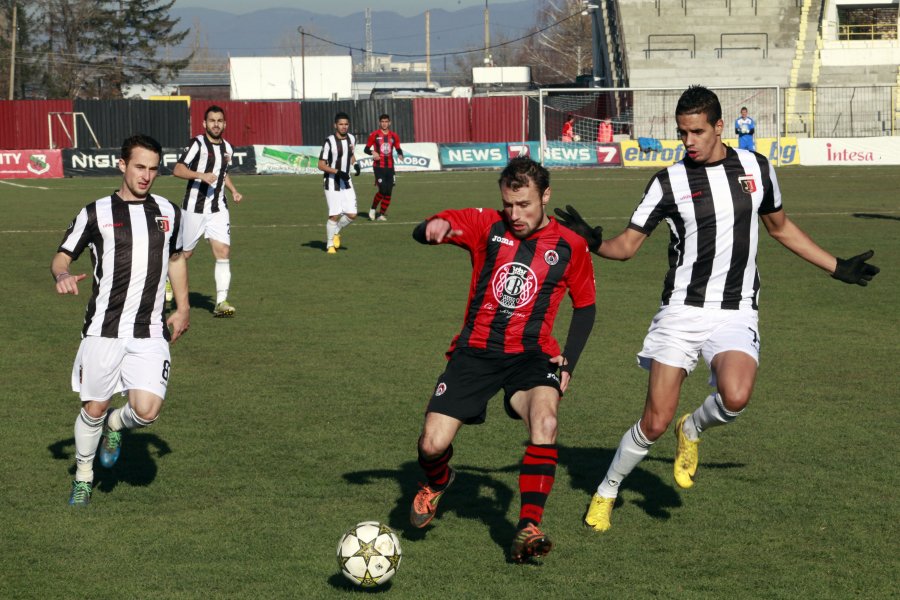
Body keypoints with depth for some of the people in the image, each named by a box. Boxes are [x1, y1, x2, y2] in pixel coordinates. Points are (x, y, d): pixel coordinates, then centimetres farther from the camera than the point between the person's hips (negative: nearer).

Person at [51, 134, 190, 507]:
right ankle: (83, 476, 27)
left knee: (147, 411, -12)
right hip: (104, 330, -2)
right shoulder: (97, 213, 1)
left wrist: (182, 308, 21)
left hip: (150, 334, 2)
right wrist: (62, 274, -18)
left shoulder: (168, 212, 11)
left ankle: (116, 424, 24)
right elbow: (62, 256, 5)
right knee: (94, 408, 3)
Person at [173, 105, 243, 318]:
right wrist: (201, 175, -31)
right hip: (194, 209, -4)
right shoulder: (197, 144, -10)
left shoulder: (228, 148, 10)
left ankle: (221, 302, -12)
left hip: (218, 209, 4)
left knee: (223, 252, -11)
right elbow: (178, 170, -18)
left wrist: (233, 190, 16)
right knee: (185, 253, 8)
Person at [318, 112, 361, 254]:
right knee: (334, 215, -7)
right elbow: (321, 165, -13)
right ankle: (330, 245, 10)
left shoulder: (351, 139, 4)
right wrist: (337, 172, -24)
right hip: (332, 183, -6)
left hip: (346, 182, 6)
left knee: (351, 214, -1)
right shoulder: (329, 141, -15)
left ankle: (336, 231, 27)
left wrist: (355, 164, 2)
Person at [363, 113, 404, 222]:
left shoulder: (394, 136, 9)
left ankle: (381, 214, 12)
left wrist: (400, 154, -5)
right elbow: (366, 149, 2)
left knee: (388, 192, 1)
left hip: (389, 167, 4)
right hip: (378, 167, -4)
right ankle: (373, 209, 6)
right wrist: (373, 152, -19)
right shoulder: (374, 135, -1)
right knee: (383, 190, -16)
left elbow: (398, 149, 18)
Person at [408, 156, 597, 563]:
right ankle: (436, 483, 29)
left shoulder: (569, 246, 2)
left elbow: (585, 307, 14)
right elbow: (424, 232, -10)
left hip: (531, 354, -1)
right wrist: (434, 228, -36)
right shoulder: (486, 226, 1)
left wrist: (568, 361, 0)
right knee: (433, 444, -10)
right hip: (475, 349, 1)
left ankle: (528, 528, -29)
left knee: (545, 419, -32)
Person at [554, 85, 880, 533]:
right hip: (681, 311, -1)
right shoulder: (669, 182, -3)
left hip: (735, 314, 1)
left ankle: (692, 430, 8)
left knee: (735, 397, -27)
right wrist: (594, 242, -24)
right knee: (655, 422, -6)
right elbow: (627, 245, -2)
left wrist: (837, 268, 25)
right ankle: (606, 493, 19)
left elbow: (781, 227, 21)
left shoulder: (756, 168, 5)